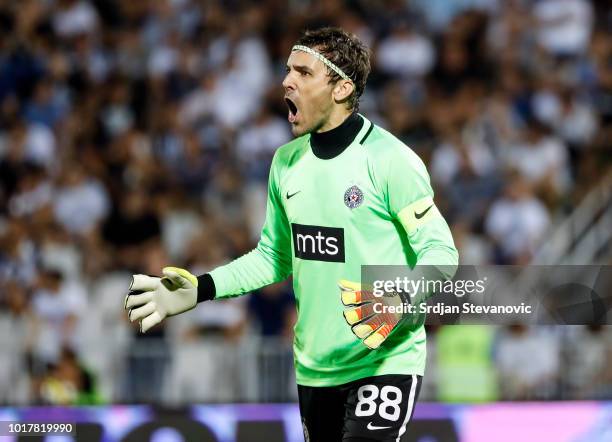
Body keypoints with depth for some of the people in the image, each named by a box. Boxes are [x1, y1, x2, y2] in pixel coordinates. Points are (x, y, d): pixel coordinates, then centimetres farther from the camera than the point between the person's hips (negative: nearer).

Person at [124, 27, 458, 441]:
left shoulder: (390, 159, -13)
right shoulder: (287, 161, 9)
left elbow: (440, 250, -13)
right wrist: (199, 290, 8)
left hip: (385, 361, -7)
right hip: (314, 370, 7)